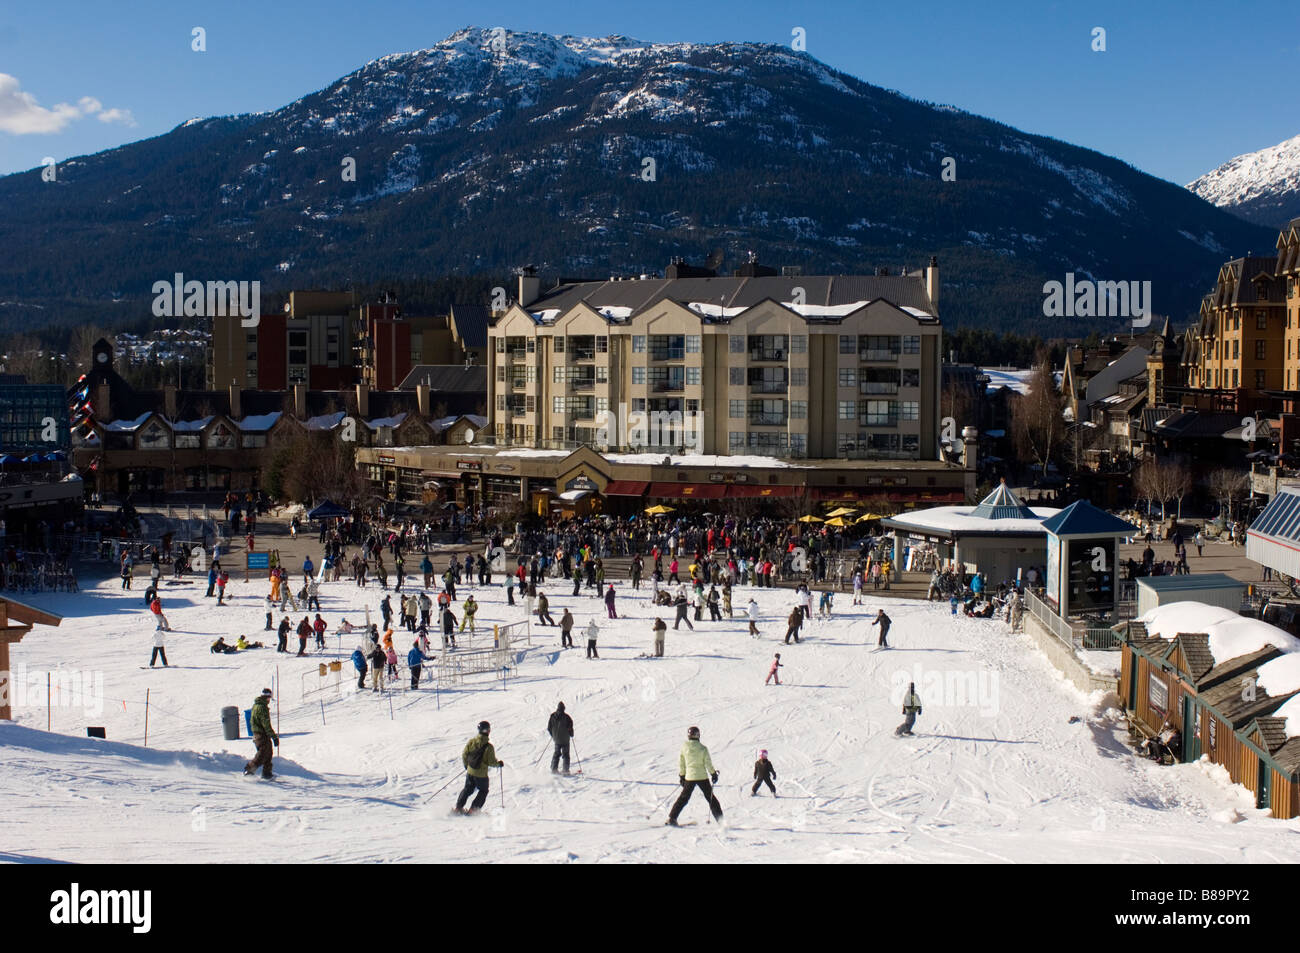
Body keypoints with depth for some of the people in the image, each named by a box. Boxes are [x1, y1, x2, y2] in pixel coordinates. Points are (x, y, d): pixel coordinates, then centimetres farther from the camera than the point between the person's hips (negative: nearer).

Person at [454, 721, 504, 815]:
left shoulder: (471, 742, -7)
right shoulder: (488, 747, -20)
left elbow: (464, 755, 0)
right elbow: (491, 762, -16)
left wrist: (466, 765, 18)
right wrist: (499, 764, 4)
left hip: (470, 771, 4)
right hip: (481, 774, -4)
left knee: (468, 789, 24)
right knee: (483, 791, 18)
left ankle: (458, 807, 18)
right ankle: (473, 809, 11)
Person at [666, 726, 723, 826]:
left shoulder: (684, 748, -4)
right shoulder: (703, 748, -9)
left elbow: (681, 763, 4)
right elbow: (708, 764, -5)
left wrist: (681, 776, 15)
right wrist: (714, 774, 9)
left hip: (689, 777, 1)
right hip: (702, 777, -1)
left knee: (683, 798, 12)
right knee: (710, 797, 11)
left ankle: (672, 818, 4)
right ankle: (720, 819, 10)